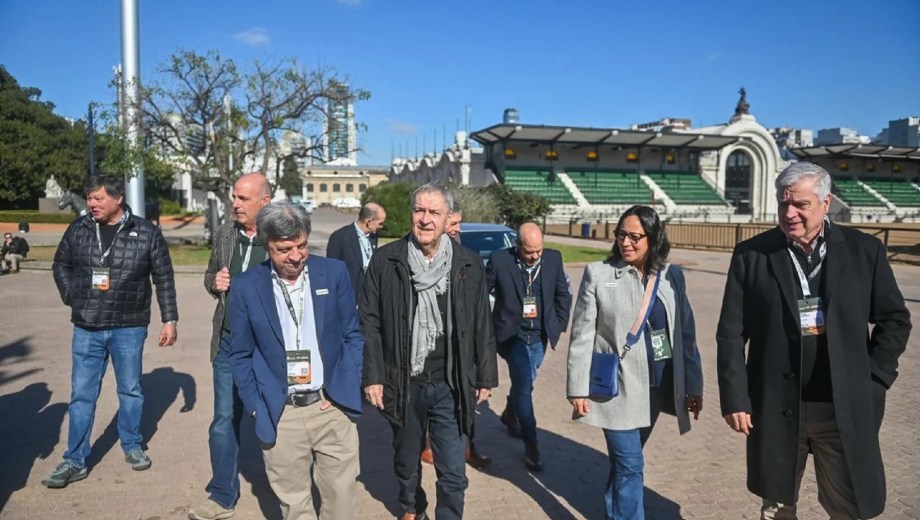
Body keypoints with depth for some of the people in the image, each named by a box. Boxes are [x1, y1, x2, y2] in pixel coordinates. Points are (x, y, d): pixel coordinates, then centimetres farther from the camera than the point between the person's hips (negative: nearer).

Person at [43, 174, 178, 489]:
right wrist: (71, 297, 3)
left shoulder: (147, 233, -8)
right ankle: (75, 461, 17)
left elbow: (164, 279, -3)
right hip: (87, 328, 2)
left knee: (130, 390, 12)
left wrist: (169, 320, -5)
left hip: (129, 328, -2)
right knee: (82, 395, 7)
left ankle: (132, 447, 30)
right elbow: (60, 266, 16)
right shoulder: (78, 230, 0)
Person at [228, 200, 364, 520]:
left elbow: (353, 335, 4)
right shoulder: (246, 286, -3)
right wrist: (256, 407, -2)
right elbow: (240, 355, 5)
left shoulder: (334, 272, -2)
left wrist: (346, 390, -4)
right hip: (280, 415, 0)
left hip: (332, 407, 1)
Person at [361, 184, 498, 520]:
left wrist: (485, 378, 4)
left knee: (453, 473, 4)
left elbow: (482, 326, 3)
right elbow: (369, 322, -3)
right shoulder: (385, 260, -5)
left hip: (451, 385, 0)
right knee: (406, 461, 22)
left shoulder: (469, 264, -2)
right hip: (403, 383, 1)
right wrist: (372, 376, -6)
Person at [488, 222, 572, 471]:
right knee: (524, 387, -7)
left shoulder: (553, 258, -4)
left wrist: (559, 325, 6)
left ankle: (510, 414, 49)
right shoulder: (499, 260, -14)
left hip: (540, 336, 4)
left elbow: (563, 294, 8)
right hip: (513, 336, -4)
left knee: (522, 383, 20)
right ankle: (531, 445, 5)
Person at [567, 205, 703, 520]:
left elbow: (685, 333, 6)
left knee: (625, 460, 17)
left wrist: (693, 385, 5)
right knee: (630, 464, -3)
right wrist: (578, 388, -9)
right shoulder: (598, 274, -7)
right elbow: (582, 335, -7)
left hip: (657, 385, 4)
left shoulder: (672, 276, 3)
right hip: (617, 386, -3)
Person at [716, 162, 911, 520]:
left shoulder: (864, 250, 1)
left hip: (846, 407, 1)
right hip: (775, 406, 0)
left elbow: (894, 319, 8)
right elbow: (731, 334, -3)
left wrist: (874, 379, -1)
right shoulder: (751, 255, -3)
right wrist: (735, 397, -7)